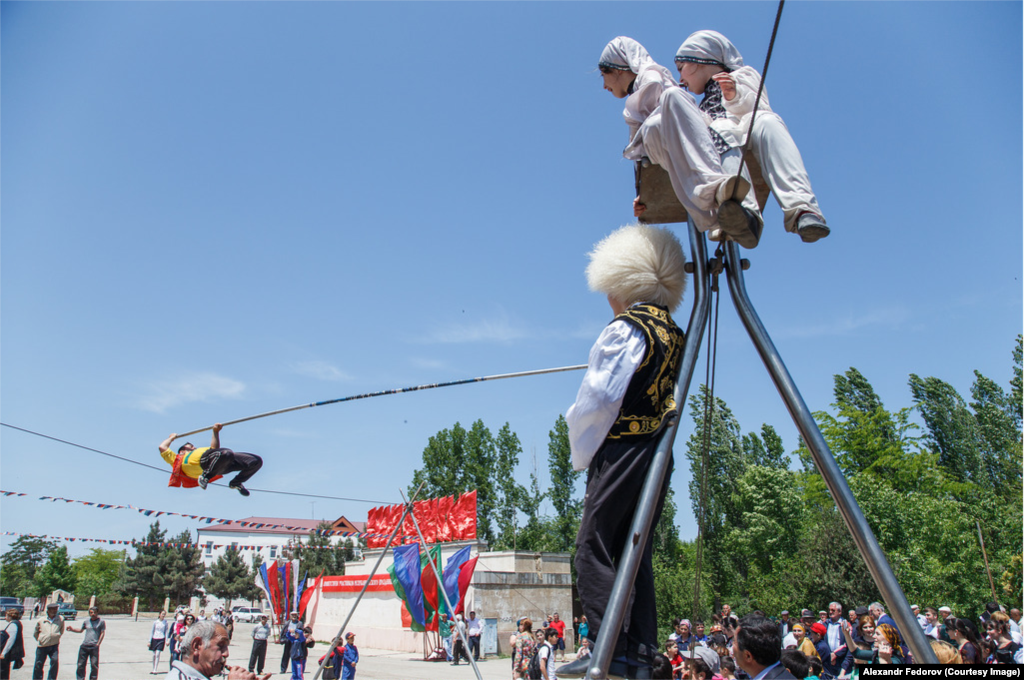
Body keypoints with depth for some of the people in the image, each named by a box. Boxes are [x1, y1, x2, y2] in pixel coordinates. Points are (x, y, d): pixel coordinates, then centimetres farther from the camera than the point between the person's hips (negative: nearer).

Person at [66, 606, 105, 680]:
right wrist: (72, 629, 12)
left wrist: (98, 644, -7)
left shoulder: (101, 622, 0)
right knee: (81, 664, 6)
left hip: (94, 647, -4)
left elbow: (102, 633, -1)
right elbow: (81, 630, 26)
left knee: (94, 665, -1)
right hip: (84, 646, 4)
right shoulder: (86, 621, 10)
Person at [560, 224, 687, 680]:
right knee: (636, 552, 11)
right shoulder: (675, 335, 14)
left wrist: (581, 453, -2)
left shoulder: (626, 328, -11)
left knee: (594, 547, -4)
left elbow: (599, 398, -14)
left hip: (620, 451, -9)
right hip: (659, 452, 9)